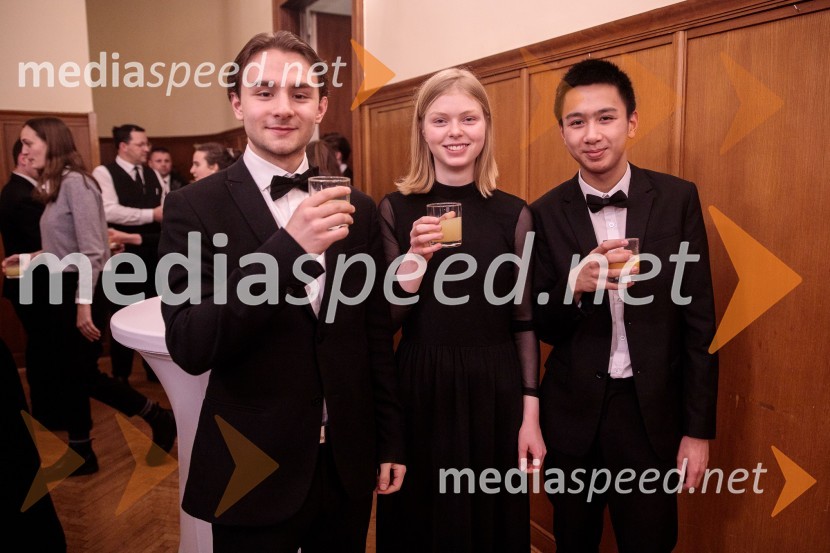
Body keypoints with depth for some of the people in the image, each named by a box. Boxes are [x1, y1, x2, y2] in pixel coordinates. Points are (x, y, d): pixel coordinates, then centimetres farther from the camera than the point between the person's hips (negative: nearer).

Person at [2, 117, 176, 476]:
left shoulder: (75, 182, -16)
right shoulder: (55, 185, 12)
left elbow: (91, 251, -21)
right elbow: (65, 247, 9)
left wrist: (84, 304, -22)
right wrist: (30, 258, 8)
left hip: (75, 290, -9)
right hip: (57, 290, 9)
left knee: (84, 374, 0)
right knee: (71, 373, 14)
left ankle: (159, 419, 14)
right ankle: (81, 453, 25)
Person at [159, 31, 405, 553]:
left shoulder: (358, 210, 0)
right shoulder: (194, 207, -10)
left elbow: (377, 338, 5)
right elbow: (190, 348, -19)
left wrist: (391, 441, 9)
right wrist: (288, 246, -29)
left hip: (349, 465, 4)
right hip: (254, 471, -3)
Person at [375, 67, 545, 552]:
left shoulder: (514, 214, -2)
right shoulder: (396, 209, -2)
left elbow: (524, 321, 1)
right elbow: (385, 322, -4)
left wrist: (531, 414, -2)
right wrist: (416, 257, -21)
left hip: (494, 391, 0)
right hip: (420, 391, 0)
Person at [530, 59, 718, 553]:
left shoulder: (678, 199, -5)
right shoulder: (546, 214, -5)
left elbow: (698, 320, -2)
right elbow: (543, 327, -2)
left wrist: (698, 429, -1)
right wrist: (576, 284, -23)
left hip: (653, 413, 0)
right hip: (573, 414, 1)